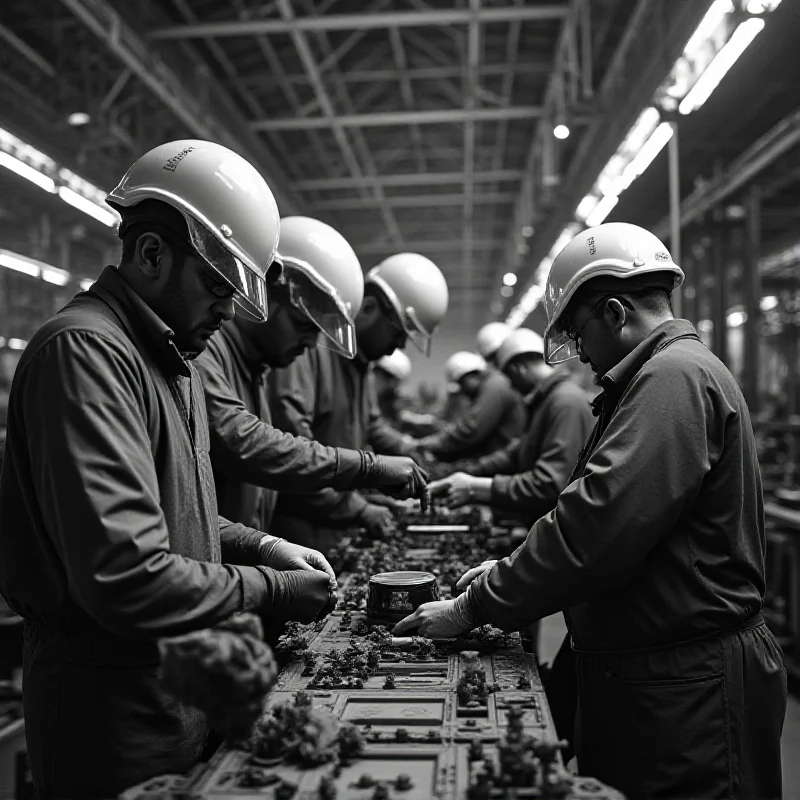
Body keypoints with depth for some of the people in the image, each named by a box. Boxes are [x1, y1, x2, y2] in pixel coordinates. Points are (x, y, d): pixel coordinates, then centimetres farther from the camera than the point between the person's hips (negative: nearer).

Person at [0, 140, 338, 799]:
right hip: (112, 701, -9)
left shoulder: (173, 359, 12)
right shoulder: (84, 350, -22)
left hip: (183, 687, 9)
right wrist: (271, 589, -18)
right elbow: (125, 576, -30)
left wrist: (259, 546, 3)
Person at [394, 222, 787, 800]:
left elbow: (597, 528, -27)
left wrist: (473, 609, -17)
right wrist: (511, 573, 8)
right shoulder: (674, 371, 15)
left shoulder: (676, 375, -19)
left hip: (687, 687, -9)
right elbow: (613, 520, 17)